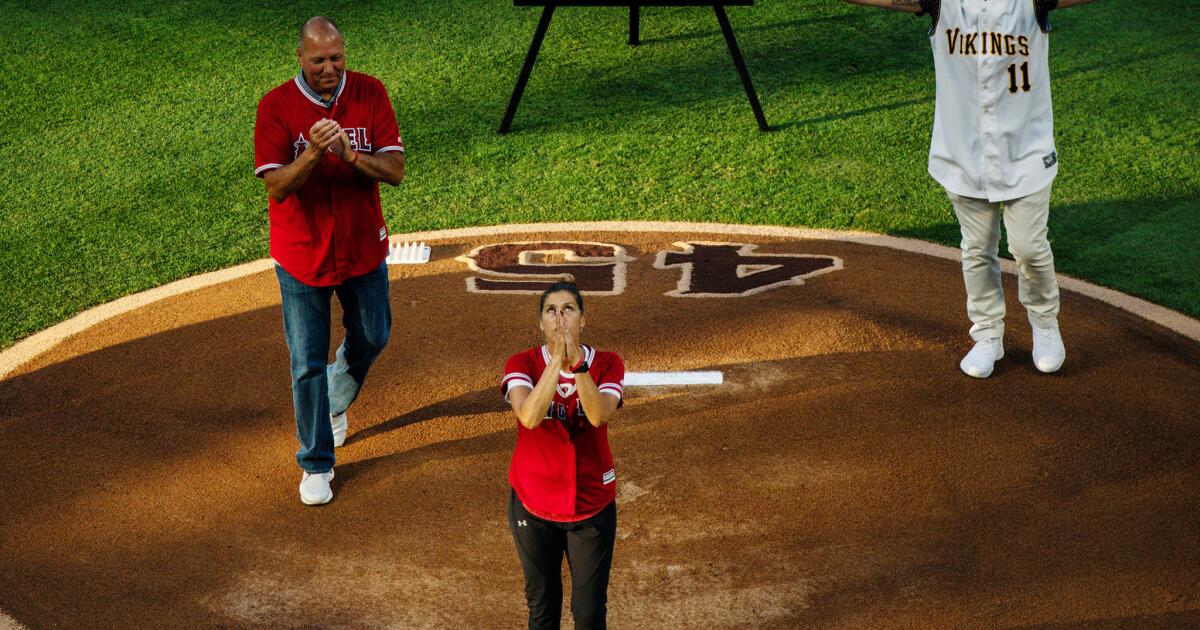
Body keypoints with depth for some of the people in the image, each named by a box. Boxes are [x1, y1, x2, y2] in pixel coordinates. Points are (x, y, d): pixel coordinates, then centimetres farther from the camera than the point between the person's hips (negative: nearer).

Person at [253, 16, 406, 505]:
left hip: (363, 249, 3)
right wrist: (313, 153, -38)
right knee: (308, 364, 4)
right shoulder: (276, 106, -15)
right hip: (303, 256, -2)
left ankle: (338, 399, 53)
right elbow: (276, 186, -20)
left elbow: (395, 170, -14)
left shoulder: (370, 94, -9)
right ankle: (316, 465, 19)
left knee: (372, 337, 21)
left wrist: (350, 154, -32)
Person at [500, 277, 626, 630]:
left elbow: (599, 415, -25)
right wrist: (557, 359, -34)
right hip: (533, 504, 0)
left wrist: (577, 363, -37)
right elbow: (529, 417, -29)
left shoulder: (607, 364, -7)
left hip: (592, 505, 0)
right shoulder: (522, 364, -11)